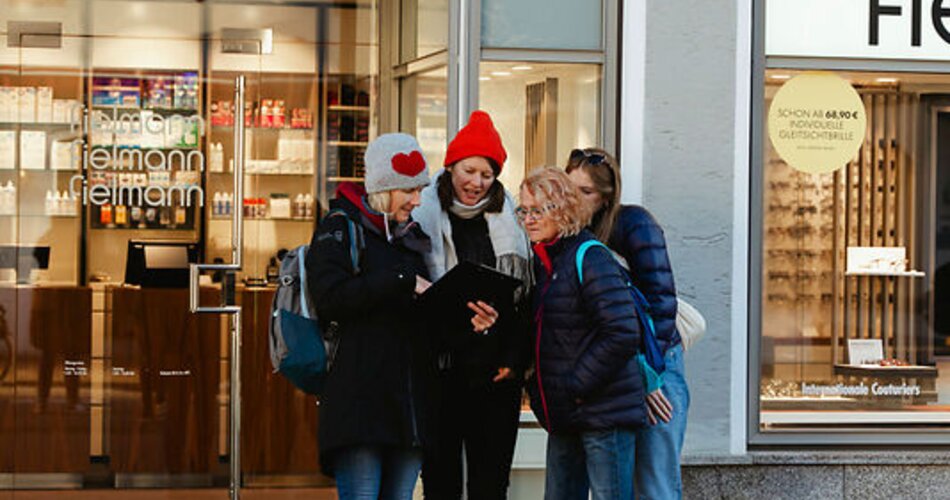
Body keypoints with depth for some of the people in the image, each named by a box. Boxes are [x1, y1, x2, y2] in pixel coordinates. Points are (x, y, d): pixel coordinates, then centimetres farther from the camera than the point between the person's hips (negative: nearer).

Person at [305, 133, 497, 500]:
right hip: (359, 399, -7)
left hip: (413, 400, 7)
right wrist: (400, 282, -14)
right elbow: (329, 298, -15)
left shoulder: (413, 236, 22)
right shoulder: (340, 230, 1)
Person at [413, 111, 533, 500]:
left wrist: (513, 359, 0)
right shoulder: (423, 218, 1)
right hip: (441, 364, -2)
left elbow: (524, 299, 10)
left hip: (495, 369, 2)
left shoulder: (510, 222, 10)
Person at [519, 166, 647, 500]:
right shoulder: (541, 262, 14)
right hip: (563, 416, 9)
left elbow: (623, 334, -21)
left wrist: (576, 387, -17)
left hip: (605, 413, -9)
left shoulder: (591, 260, -13)